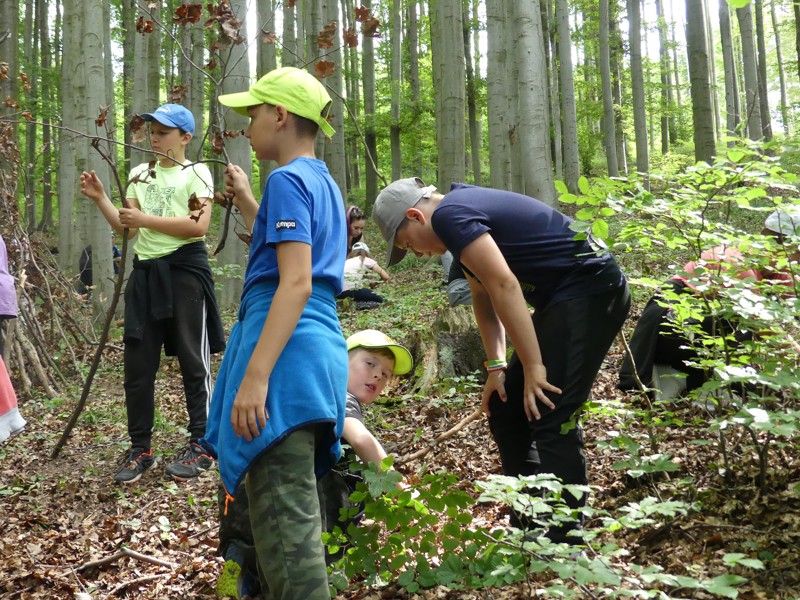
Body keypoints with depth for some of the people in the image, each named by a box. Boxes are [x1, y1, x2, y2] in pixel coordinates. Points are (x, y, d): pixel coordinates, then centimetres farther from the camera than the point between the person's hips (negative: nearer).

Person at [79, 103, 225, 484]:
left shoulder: (196, 173, -2)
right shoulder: (140, 175, 15)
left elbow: (198, 226, -15)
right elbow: (125, 228, 11)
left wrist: (147, 219, -19)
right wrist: (100, 199, -2)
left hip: (185, 271, -6)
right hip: (146, 272, 6)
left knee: (192, 361, 2)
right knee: (137, 363, 6)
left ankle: (200, 446, 12)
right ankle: (140, 449, 17)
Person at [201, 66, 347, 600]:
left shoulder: (288, 180, -8)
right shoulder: (323, 182, 20)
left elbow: (296, 283, -19)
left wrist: (255, 376, -24)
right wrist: (248, 204, 33)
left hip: (289, 349, -10)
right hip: (321, 344, 10)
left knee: (282, 516, -8)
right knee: (295, 508, 18)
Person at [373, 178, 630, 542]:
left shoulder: (449, 214, -16)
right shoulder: (462, 210, 15)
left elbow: (504, 285, -23)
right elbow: (483, 296, 15)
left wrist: (533, 367, -20)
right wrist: (497, 365, 8)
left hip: (591, 289, -10)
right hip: (562, 297, 10)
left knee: (551, 417, -15)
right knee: (507, 412, 10)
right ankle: (529, 530, 19)